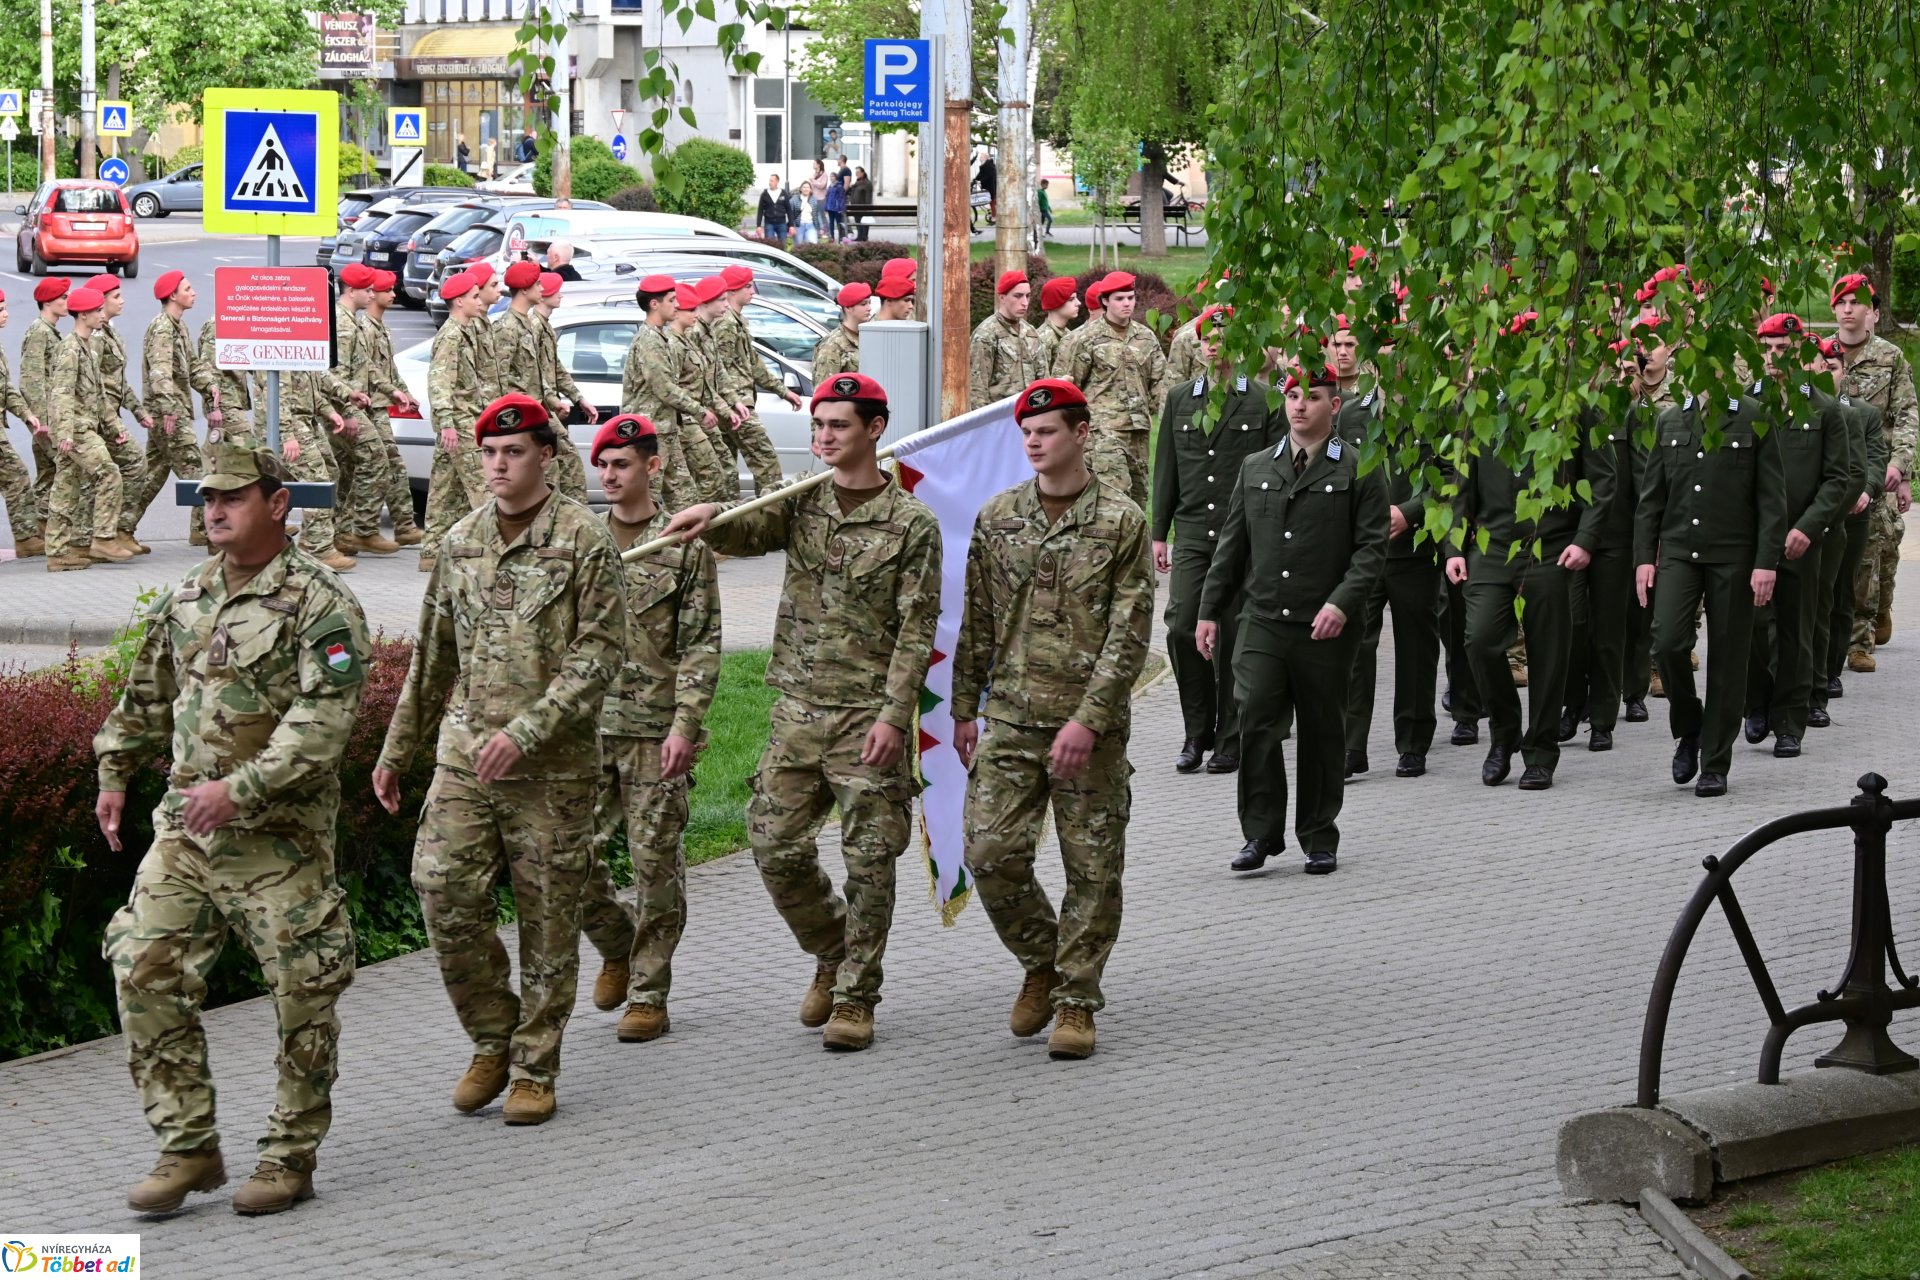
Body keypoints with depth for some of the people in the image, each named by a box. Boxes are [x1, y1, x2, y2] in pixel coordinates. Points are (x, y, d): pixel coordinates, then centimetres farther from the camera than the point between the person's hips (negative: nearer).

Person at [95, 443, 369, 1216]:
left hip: (279, 834, -6)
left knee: (301, 996, 1)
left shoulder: (318, 603, -10)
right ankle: (188, 1150, 4)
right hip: (184, 828, 6)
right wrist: (114, 774, 22)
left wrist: (238, 788, -24)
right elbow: (147, 696, 26)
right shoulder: (185, 601, 11)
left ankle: (290, 1158, 14)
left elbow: (324, 719, -20)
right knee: (145, 972, -3)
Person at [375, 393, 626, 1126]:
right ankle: (493, 1038, 12)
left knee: (549, 920, 2)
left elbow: (600, 653, -12)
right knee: (444, 894, -7)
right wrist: (397, 751, 19)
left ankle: (534, 1067, 14)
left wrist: (527, 731, -20)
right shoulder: (462, 542, 10)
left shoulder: (584, 540, -6)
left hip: (553, 764, -4)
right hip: (465, 755, 4)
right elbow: (434, 656, 18)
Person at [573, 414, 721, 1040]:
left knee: (656, 861, 0)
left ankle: (649, 995, 9)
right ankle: (616, 946, 26)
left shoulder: (685, 546, -1)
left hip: (655, 728, -4)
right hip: (587, 725, 4)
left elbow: (701, 647, -5)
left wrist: (684, 727, -14)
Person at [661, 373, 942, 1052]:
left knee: (868, 860, -1)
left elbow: (917, 630, -7)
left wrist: (894, 715, -15)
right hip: (797, 708, 4)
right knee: (777, 848, 4)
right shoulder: (801, 503, 8)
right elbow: (749, 532, -12)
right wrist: (712, 517, -36)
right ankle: (833, 953, 28)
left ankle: (855, 996, 9)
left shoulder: (911, 524, -4)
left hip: (868, 713, -4)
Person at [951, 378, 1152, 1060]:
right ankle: (1041, 960, 18)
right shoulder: (997, 518, 7)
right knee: (991, 853, -6)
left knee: (1092, 867, 1)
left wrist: (1089, 719, -16)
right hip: (1010, 720, 3)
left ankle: (1077, 999, 13)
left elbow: (1129, 634, -8)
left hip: (1091, 724, -3)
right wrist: (964, 709, 11)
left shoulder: (1121, 523, -4)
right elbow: (977, 623, 14)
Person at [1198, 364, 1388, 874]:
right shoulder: (1255, 469, 13)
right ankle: (1262, 833, -4)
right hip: (1262, 621, 2)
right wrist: (1210, 611, 12)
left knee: (1322, 732, 5)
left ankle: (1320, 840, 16)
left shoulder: (1360, 471, 1)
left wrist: (1342, 602, -18)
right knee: (1255, 720, -12)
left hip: (1326, 628, -2)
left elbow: (1372, 546, -5)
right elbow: (1232, 546, 17)